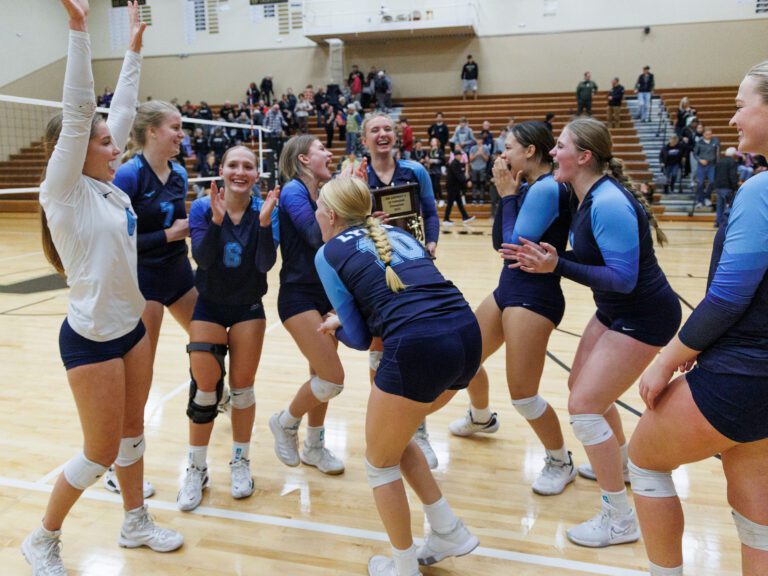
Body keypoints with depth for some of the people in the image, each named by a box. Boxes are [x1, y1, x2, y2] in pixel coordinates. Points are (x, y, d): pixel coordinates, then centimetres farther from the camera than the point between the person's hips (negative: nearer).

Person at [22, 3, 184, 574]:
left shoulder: (108, 186, 4)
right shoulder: (66, 192, -14)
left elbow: (121, 111, 10)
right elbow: (77, 113, -25)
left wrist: (134, 48, 13)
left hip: (131, 326, 8)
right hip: (91, 339, -7)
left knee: (133, 430, 18)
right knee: (100, 453, 3)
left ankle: (136, 522, 36)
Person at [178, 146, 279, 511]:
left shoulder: (264, 209, -10)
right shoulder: (203, 207, -10)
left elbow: (265, 264, -19)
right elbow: (202, 258, -22)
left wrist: (264, 222, -32)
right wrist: (216, 219, -34)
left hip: (248, 309, 1)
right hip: (209, 307, 0)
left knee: (242, 387, 5)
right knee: (205, 388, -2)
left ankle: (240, 463, 24)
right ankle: (196, 471, 15)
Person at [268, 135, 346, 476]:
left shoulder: (322, 191, 9)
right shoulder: (293, 191, -12)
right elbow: (318, 237, -25)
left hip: (326, 293, 8)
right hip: (299, 296, -8)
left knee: (322, 376, 13)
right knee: (332, 378, -11)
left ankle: (313, 446, 31)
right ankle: (285, 423, 16)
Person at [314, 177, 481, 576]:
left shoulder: (329, 253, 9)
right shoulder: (397, 233, 25)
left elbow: (359, 338, 7)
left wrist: (335, 326, 29)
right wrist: (345, 320, 32)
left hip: (418, 349, -7)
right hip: (467, 336, 7)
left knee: (380, 462, 19)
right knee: (394, 437, 30)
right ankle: (449, 531, 33)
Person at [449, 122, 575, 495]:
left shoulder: (548, 188, -18)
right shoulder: (527, 187, 9)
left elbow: (516, 246, -21)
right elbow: (499, 243, 9)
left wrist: (508, 195, -12)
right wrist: (506, 194, 0)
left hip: (535, 297, -10)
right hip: (509, 288, 10)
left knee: (522, 393, -9)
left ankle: (561, 462, 15)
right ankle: (481, 418, 48)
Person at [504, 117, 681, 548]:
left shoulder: (608, 201, -26)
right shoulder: (588, 197, 3)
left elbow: (623, 278, -27)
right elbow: (591, 259, 6)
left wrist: (557, 266, -30)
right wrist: (544, 259, -8)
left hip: (643, 317, -10)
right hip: (615, 311, 10)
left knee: (584, 405, -10)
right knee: (583, 386, 21)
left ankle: (621, 520, 5)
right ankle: (620, 462, 45)